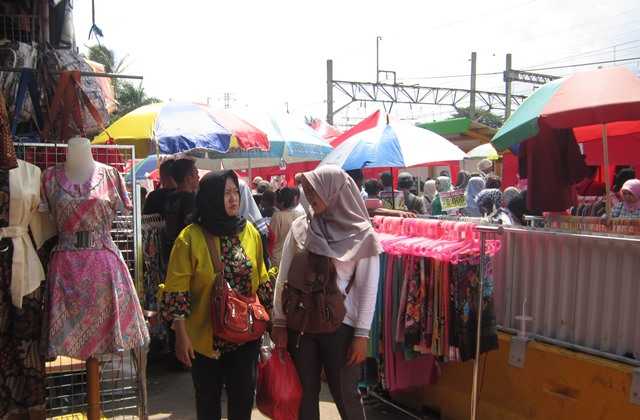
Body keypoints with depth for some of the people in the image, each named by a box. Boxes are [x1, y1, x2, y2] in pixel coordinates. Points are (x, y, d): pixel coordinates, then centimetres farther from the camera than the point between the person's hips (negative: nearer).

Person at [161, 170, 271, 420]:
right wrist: (181, 336, -13)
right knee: (208, 398, 15)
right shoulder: (190, 237, -12)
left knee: (243, 395, 10)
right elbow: (176, 291, -11)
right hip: (206, 334, -2)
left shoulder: (250, 232, 1)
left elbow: (262, 280, 8)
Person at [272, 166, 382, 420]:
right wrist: (279, 321, 0)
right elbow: (283, 276, 3)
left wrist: (361, 335, -8)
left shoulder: (362, 235, -8)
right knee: (305, 393, 13)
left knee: (345, 396, 10)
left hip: (341, 325, -2)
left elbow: (368, 288, -6)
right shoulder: (300, 227, 0)